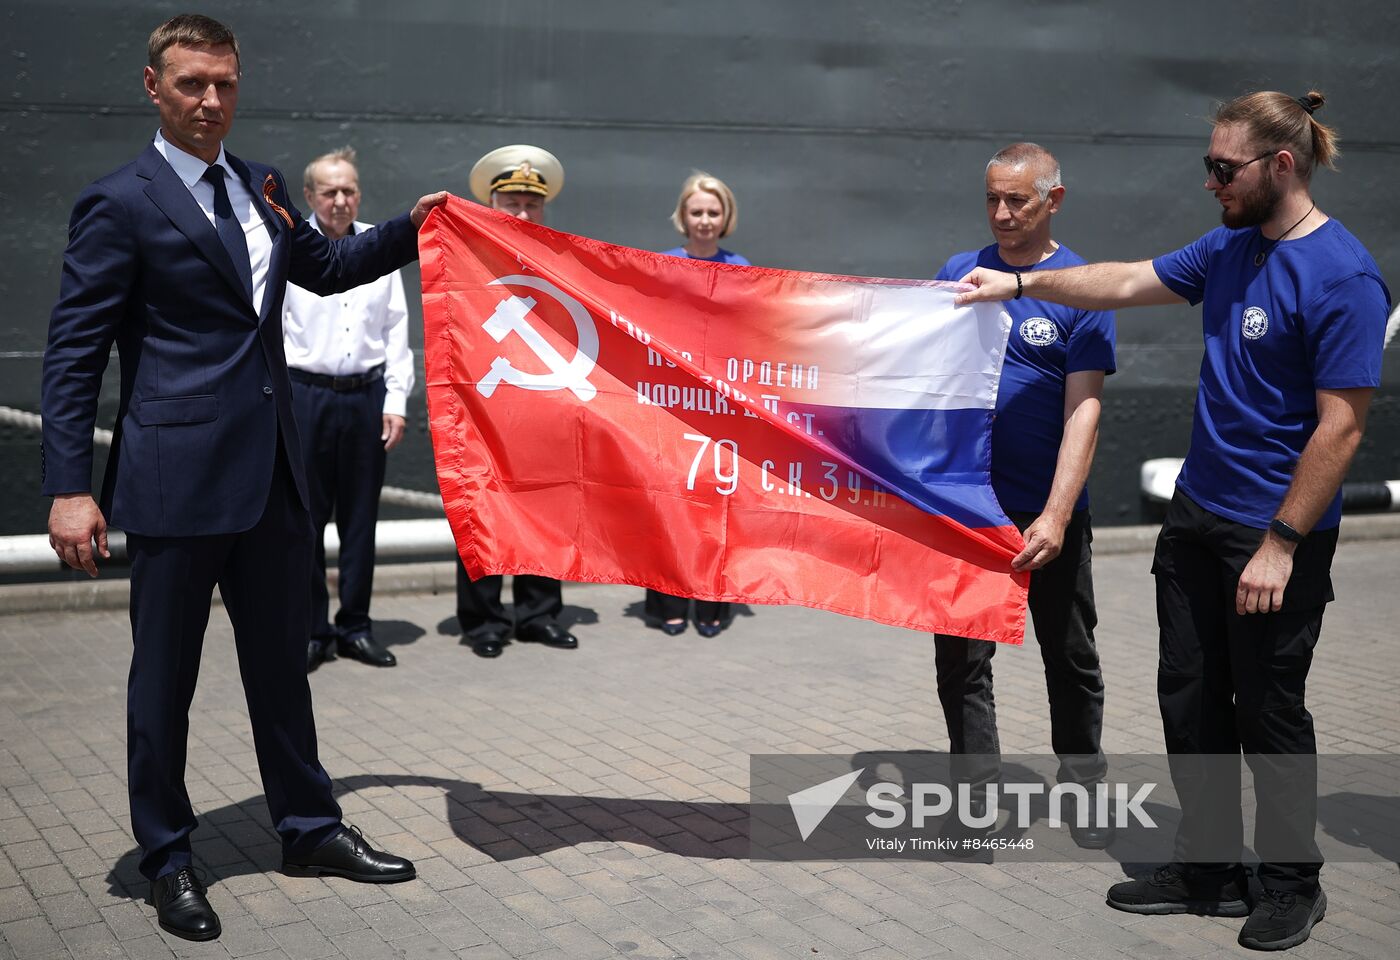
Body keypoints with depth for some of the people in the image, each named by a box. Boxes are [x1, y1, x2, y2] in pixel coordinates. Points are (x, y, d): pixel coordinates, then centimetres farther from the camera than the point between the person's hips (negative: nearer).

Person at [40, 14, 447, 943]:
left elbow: (326, 267, 29)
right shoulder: (120, 203, -8)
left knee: (283, 659, 17)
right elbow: (73, 354, -9)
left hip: (273, 468, 6)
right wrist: (71, 488, -16)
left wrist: (412, 229, 18)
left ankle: (309, 828, 31)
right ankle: (168, 858, 24)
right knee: (164, 677, 7)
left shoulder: (262, 186, 12)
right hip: (179, 475, -6)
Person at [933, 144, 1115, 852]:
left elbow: (1083, 410, -13)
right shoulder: (959, 273, 4)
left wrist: (1056, 516, -23)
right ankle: (977, 797, 17)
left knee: (1071, 659, 12)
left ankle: (1084, 794, 28)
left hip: (1047, 510, -2)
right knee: (961, 659, 5)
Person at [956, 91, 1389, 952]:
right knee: (1190, 698, 13)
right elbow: (1129, 282, 18)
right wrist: (1021, 285, 16)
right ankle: (1209, 868, 27)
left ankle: (1294, 885, 24)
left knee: (1267, 712, 5)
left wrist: (1281, 544, -20)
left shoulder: (1342, 276, -18)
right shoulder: (1230, 249, 6)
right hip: (1197, 513, 8)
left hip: (1277, 534, -8)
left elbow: (1341, 427, -20)